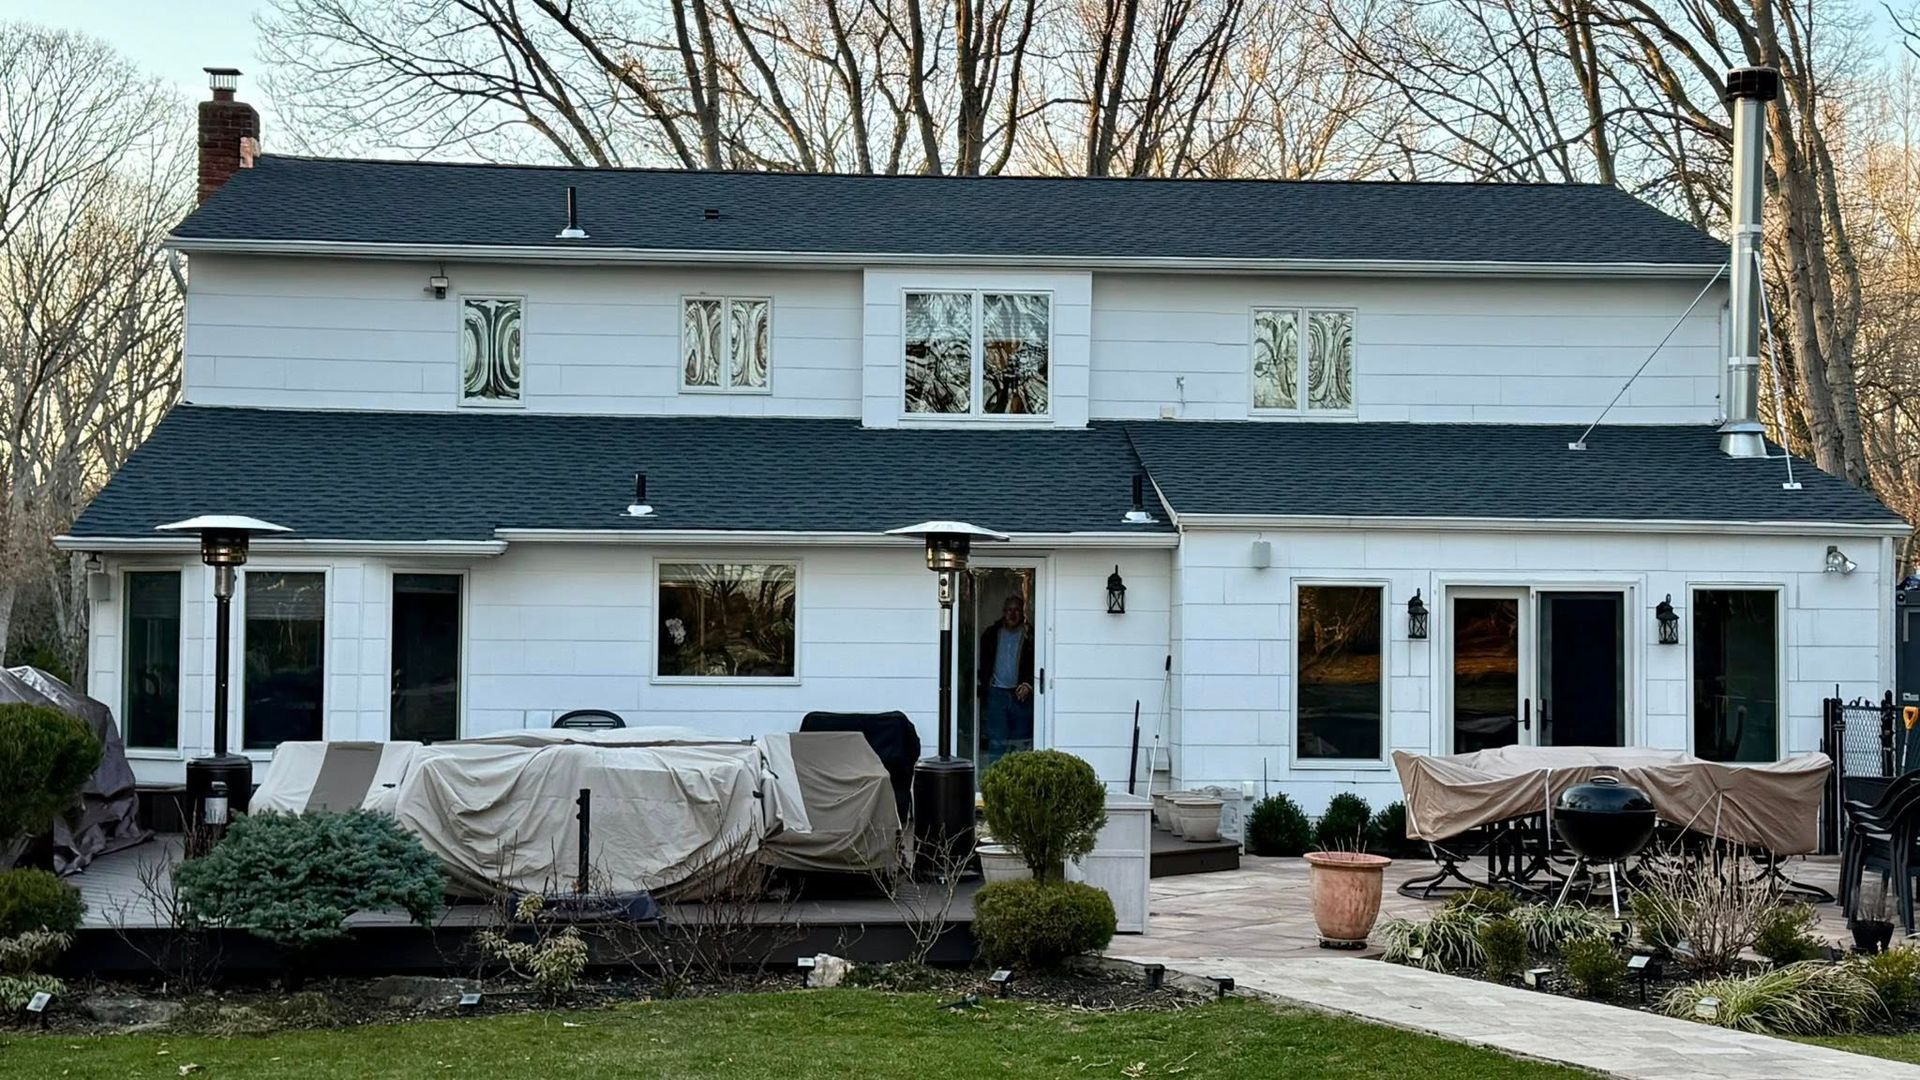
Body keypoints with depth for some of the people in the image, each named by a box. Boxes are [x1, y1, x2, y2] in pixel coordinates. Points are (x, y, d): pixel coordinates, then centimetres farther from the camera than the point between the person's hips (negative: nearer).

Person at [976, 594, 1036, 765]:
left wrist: (1028, 684, -16)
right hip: (996, 693, 1)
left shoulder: (1030, 636, 0)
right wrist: (983, 691, 3)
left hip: (1021, 695, -1)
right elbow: (984, 666, 11)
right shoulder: (991, 634, 8)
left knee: (1021, 744, 1)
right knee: (996, 742, -1)